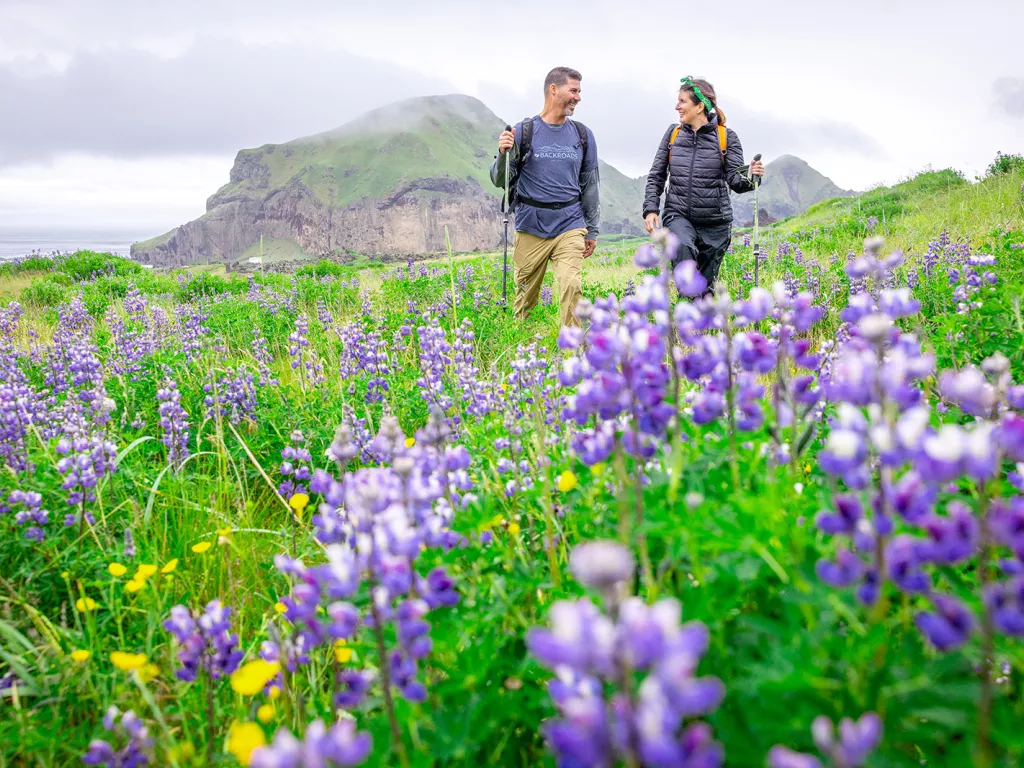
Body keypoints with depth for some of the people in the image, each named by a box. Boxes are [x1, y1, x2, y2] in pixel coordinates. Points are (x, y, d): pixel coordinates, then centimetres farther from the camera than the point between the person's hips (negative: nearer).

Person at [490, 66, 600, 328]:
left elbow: (590, 186, 15)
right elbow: (500, 181, 3)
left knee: (572, 287, -18)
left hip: (570, 227, 1)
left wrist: (592, 230, 14)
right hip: (530, 228, -1)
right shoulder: (523, 132, 0)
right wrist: (503, 154, -17)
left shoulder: (583, 135, 9)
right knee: (526, 298, 6)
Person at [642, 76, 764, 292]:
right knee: (683, 245, -33)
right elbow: (656, 176, 10)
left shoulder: (726, 137, -1)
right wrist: (650, 209, -3)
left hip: (715, 222, 0)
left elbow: (735, 179, -6)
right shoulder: (673, 134, 6)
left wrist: (750, 178, -29)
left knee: (705, 284, 6)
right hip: (678, 216, 0)